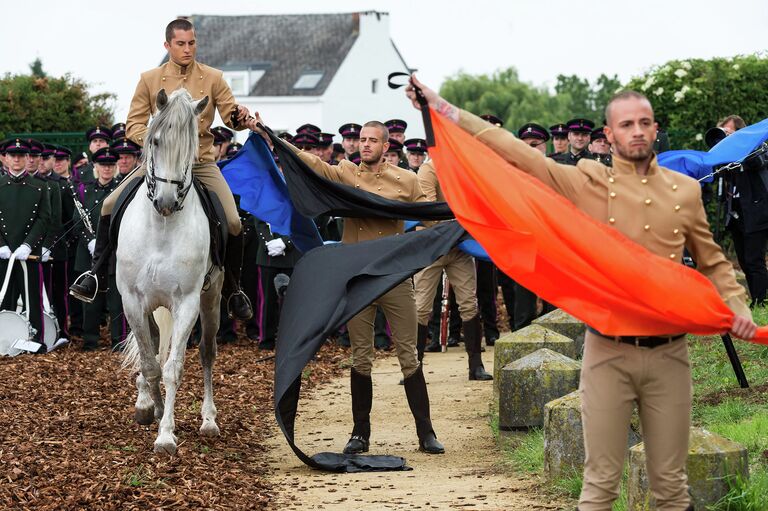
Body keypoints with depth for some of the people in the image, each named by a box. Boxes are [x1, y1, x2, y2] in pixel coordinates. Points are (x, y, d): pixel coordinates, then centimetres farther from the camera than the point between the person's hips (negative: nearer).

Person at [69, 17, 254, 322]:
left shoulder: (213, 79, 0)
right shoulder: (150, 79, 0)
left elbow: (232, 118, -1)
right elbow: (134, 124, 1)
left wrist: (240, 117, -26)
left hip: (201, 162, -1)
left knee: (233, 222, -17)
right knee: (110, 205, -13)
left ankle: (233, 290, 5)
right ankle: (95, 276, 2)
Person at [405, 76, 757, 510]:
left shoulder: (685, 190, 8)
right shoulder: (588, 182, 1)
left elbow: (712, 262, 19)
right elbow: (517, 153, -3)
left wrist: (737, 304, 1)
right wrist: (442, 108, -8)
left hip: (669, 353, 2)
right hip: (609, 352, -2)